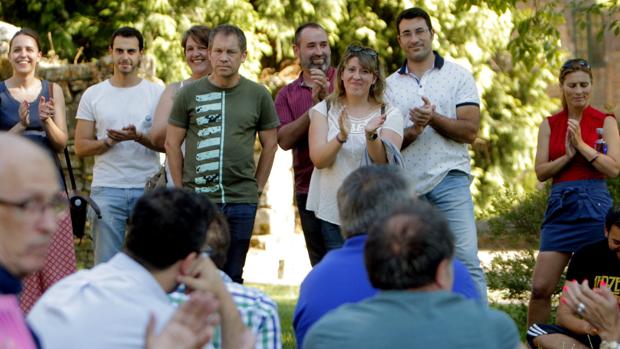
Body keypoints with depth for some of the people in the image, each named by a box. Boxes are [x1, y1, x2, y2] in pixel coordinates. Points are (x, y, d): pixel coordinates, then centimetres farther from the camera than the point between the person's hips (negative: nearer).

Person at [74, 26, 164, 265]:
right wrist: (109, 141, -12)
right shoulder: (93, 95, 8)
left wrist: (138, 137, -16)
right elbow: (80, 147, 6)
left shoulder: (157, 93, 6)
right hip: (107, 190, 1)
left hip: (147, 189, 0)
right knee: (106, 264, 0)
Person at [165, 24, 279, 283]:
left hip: (241, 201, 1)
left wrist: (258, 187, 7)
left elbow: (270, 144, 12)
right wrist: (181, 189, 3)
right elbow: (172, 143, 6)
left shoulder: (258, 95, 4)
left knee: (232, 277, 8)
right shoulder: (190, 94, 2)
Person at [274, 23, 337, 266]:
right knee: (321, 267, 9)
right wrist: (314, 107, -13)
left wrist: (327, 98, -19)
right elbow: (284, 140, -3)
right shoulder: (287, 95, 11)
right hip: (309, 191, 3)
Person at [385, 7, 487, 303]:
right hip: (406, 184, 3)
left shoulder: (458, 76, 4)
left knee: (465, 259, -10)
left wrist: (434, 118, -17)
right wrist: (412, 132, -13)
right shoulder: (390, 85, 12)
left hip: (449, 179, -3)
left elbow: (469, 131, -3)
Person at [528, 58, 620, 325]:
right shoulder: (550, 125, 11)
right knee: (540, 288, -5)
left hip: (594, 206, -2)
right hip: (560, 205, 2)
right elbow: (540, 172, 4)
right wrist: (568, 155, -11)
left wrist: (582, 145, -12)